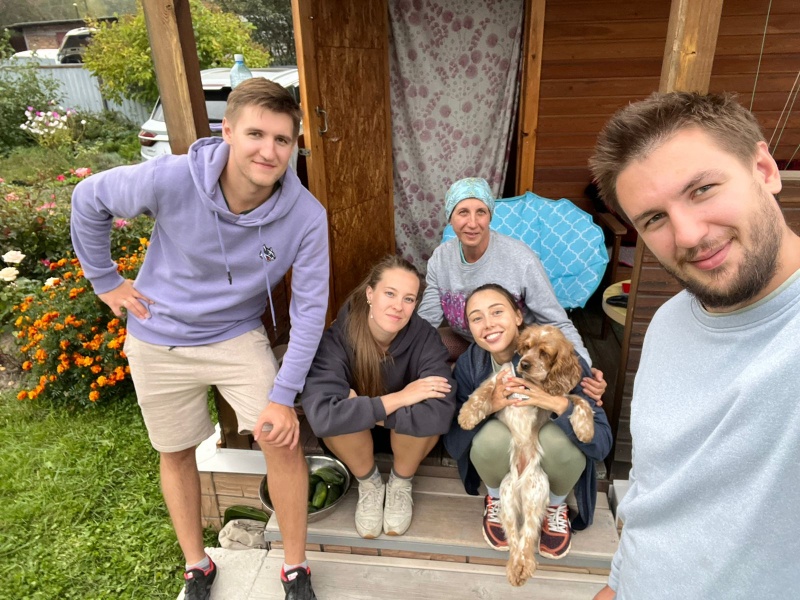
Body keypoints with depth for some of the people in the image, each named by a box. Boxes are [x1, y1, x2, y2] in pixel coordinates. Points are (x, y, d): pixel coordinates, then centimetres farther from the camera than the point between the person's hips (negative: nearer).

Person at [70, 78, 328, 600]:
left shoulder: (306, 215, -24)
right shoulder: (171, 180, -26)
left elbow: (310, 307, -17)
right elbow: (90, 200, -6)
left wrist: (284, 395, -19)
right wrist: (105, 280, -1)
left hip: (237, 336, 0)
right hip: (159, 338, 1)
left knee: (283, 438, -11)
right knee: (177, 454, 14)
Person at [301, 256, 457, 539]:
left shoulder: (424, 337, -27)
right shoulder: (336, 338, -29)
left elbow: (440, 414, -40)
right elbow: (321, 416, -43)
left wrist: (360, 407, -36)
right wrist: (398, 398, -39)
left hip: (408, 437, 1)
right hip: (353, 438, 0)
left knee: (425, 413, -33)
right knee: (336, 419, -33)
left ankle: (401, 483, -1)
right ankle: (369, 484, -1)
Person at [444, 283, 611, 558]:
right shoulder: (468, 365, -18)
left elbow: (603, 443, -24)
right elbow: (453, 445, -17)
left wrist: (559, 405, -42)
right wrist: (487, 406, -35)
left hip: (553, 458, 0)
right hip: (502, 461, 1)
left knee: (556, 436, -34)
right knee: (493, 434, -33)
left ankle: (556, 506, 1)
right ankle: (497, 499, 3)